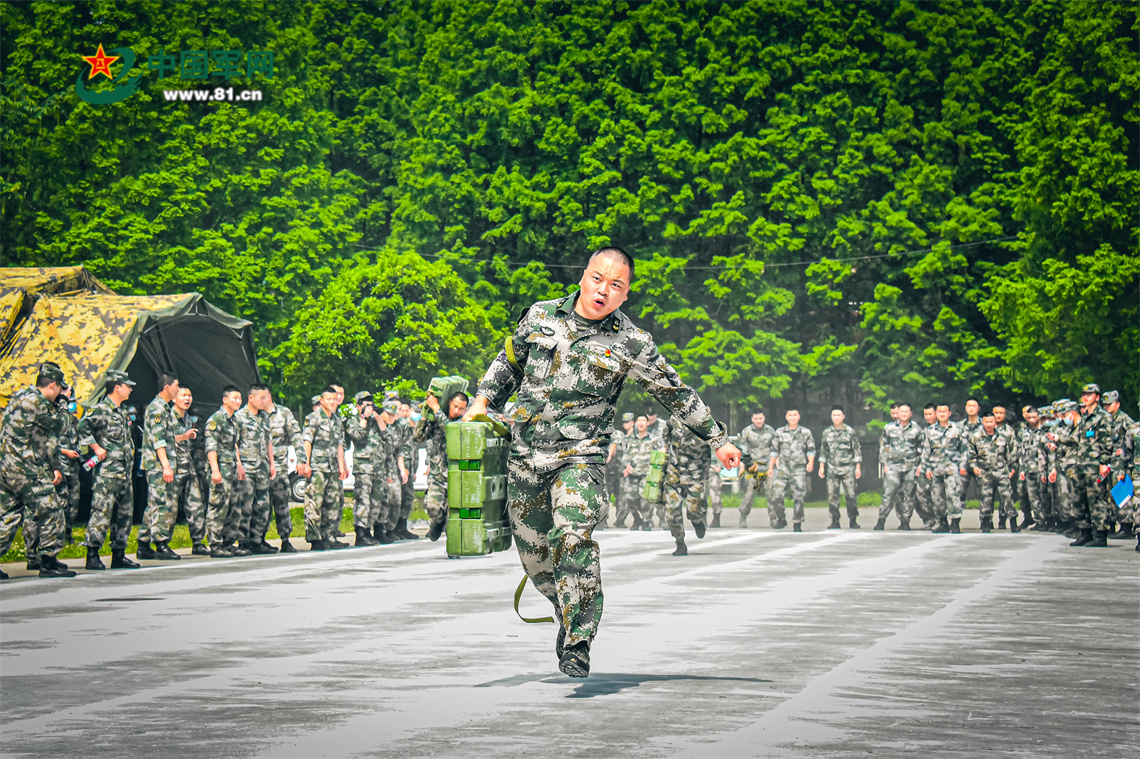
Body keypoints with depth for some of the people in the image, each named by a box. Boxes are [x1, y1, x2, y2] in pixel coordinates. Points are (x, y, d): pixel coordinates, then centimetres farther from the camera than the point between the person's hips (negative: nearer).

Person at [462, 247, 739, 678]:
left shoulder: (631, 344, 0)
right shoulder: (539, 317, 6)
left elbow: (676, 395, 8)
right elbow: (509, 361, 23)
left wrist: (717, 440, 11)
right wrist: (484, 400, 10)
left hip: (580, 457, -3)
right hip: (525, 456, 3)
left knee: (574, 540, -24)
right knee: (533, 552, 9)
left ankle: (576, 646, -19)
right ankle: (571, 616, 37)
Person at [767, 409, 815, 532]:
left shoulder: (806, 432, 8)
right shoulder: (779, 432, 9)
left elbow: (811, 450, 8)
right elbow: (774, 451, 14)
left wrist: (811, 462, -10)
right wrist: (770, 468, 10)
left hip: (799, 469, -1)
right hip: (783, 468, 1)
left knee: (798, 497, -3)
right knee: (777, 495, -11)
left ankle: (797, 524, 5)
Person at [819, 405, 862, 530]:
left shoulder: (850, 432, 3)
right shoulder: (826, 433, 9)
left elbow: (857, 450, 5)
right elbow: (823, 451, 15)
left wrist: (858, 467, 1)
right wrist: (821, 467, 9)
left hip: (848, 468, -2)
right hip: (832, 469, 2)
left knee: (850, 495, -6)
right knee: (832, 496, 0)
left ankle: (853, 520, 2)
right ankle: (835, 521, 6)